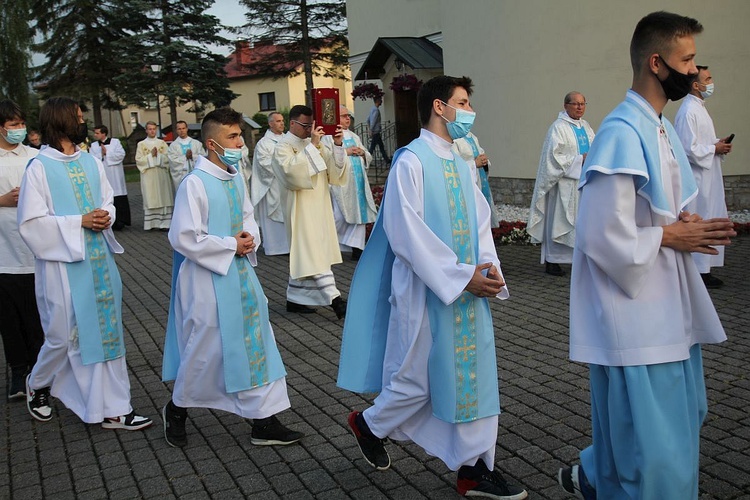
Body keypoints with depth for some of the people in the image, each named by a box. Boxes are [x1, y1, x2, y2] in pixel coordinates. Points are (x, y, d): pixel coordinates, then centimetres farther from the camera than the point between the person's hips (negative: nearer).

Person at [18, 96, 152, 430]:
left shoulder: (91, 162, 7)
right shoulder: (40, 168, -8)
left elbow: (108, 201, 16)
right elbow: (30, 222, -11)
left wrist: (106, 216, -7)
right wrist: (79, 222, -17)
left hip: (100, 259, 5)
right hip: (63, 262, -5)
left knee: (107, 331, 7)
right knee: (64, 335, 5)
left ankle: (113, 409, 15)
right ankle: (38, 384, 38)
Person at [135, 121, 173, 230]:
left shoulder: (162, 143, 11)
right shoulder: (141, 144, 7)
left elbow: (168, 158, 4)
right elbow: (138, 160, -1)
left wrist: (158, 155, -10)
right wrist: (151, 155, -8)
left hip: (162, 174, 1)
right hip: (148, 176, -1)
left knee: (163, 198, -2)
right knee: (150, 199, -2)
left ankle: (164, 222, 0)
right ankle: (151, 223, 0)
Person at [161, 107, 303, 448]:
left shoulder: (236, 178, 5)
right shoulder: (195, 183, -17)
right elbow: (183, 238, -19)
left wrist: (250, 236, -3)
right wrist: (232, 245, -15)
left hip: (241, 271, 7)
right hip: (209, 277, -7)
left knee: (256, 343, 7)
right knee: (206, 349, 6)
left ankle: (264, 421, 18)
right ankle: (176, 410, 33)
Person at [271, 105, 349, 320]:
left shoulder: (315, 143, 12)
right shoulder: (283, 147, -7)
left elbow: (333, 170, 5)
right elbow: (292, 170, -26)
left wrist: (337, 145, -10)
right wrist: (312, 145, -26)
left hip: (318, 207, 8)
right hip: (301, 209, -8)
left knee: (302, 254, 13)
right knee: (314, 255, -9)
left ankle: (294, 299, 22)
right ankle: (335, 300, -11)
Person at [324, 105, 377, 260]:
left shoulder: (354, 136, 19)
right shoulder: (329, 136, -1)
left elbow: (369, 158, 22)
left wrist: (362, 153, 1)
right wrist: (345, 152, -15)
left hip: (358, 182, 7)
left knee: (359, 213, 3)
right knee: (339, 216, -8)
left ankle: (356, 249, 8)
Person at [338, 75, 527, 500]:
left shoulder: (462, 164, 12)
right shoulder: (412, 160, -11)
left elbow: (481, 223, 12)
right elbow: (407, 233, -17)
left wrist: (490, 269, -6)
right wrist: (462, 276, -19)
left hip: (470, 291, 7)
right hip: (427, 291, -7)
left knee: (475, 376, 9)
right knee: (420, 379, 5)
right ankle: (370, 424, 33)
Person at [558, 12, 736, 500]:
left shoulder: (662, 128, 10)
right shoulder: (623, 135, -21)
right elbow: (604, 239, -24)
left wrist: (687, 225, -1)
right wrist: (671, 236, -13)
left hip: (667, 307, 10)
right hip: (635, 314, -10)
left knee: (684, 415, 22)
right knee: (653, 447, 2)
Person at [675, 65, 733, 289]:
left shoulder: (700, 108, 15)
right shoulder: (688, 112, -17)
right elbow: (689, 149, -22)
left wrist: (719, 145, 6)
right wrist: (715, 149, -12)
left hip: (709, 178, 10)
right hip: (697, 179, -10)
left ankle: (704, 269, 21)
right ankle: (699, 271, 4)